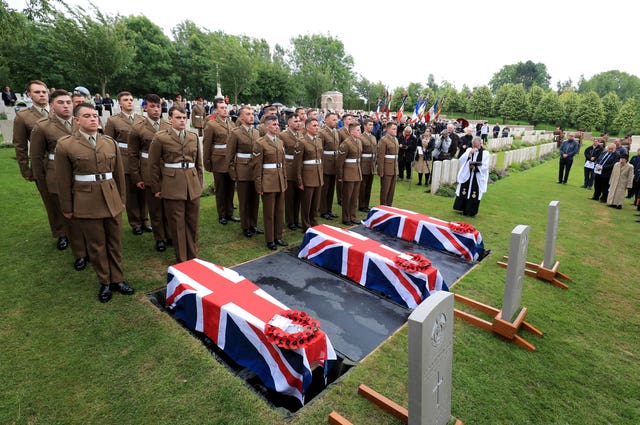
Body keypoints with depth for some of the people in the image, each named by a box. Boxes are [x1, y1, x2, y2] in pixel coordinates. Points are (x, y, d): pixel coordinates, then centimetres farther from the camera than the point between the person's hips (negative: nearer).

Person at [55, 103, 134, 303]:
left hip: (111, 200, 3)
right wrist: (67, 208, 1)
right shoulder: (65, 145, -6)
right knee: (96, 245, 9)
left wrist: (122, 199, 12)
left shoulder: (110, 142, 5)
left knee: (115, 242, 12)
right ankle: (104, 282, 25)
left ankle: (117, 279, 26)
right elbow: (64, 181, -2)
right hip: (86, 202, -3)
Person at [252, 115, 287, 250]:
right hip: (268, 183, -6)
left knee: (279, 211, 12)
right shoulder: (260, 143, -8)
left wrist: (285, 180, 13)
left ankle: (278, 237, 26)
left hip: (280, 182, 6)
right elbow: (257, 167, -9)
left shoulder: (280, 142, 13)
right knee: (269, 213, 4)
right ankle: (270, 240, 17)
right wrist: (259, 186, -11)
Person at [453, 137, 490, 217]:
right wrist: (469, 153, -18)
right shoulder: (469, 150, 4)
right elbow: (461, 160, -7)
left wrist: (475, 167, -21)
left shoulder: (485, 153, -5)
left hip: (477, 178, -3)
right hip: (466, 175, 3)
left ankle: (472, 212, 13)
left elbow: (485, 166, -9)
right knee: (464, 192, 7)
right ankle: (463, 209, 22)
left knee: (474, 195, 1)